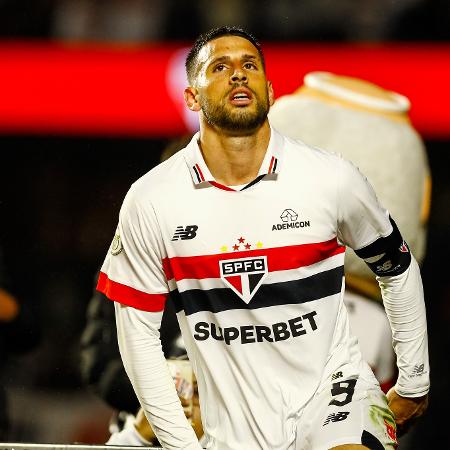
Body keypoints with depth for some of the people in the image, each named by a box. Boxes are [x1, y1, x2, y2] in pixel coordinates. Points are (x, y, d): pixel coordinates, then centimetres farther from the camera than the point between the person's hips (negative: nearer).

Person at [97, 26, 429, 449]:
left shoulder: (333, 179, -6)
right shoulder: (148, 203, -6)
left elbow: (397, 268, 11)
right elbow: (138, 333, 2)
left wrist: (413, 383, 16)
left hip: (335, 388, -2)